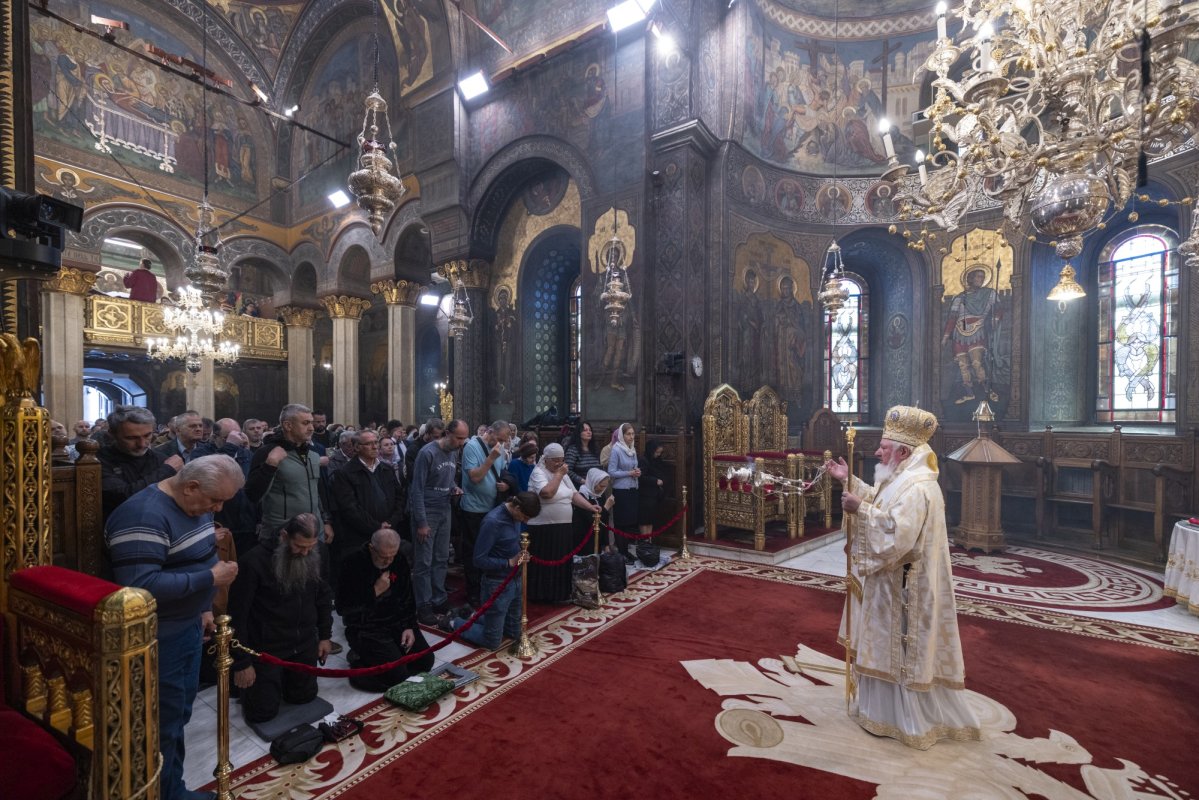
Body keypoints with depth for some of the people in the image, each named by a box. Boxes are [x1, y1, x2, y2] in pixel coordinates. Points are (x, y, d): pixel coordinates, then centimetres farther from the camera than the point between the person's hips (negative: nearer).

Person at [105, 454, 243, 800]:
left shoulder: (194, 505, 3)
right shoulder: (144, 516, -26)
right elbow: (141, 586, -31)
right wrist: (210, 578, -27)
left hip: (188, 626, 9)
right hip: (157, 637, -9)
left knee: (179, 713, 21)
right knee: (163, 721, 7)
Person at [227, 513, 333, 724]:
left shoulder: (314, 557, -5)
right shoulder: (254, 561, -23)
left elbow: (324, 596, 9)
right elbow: (237, 614, -17)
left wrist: (325, 635, 7)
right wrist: (241, 662, -14)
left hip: (304, 644, 5)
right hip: (266, 648, -4)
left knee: (304, 697, 12)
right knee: (262, 711, 0)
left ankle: (282, 677, 41)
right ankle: (247, 685, 31)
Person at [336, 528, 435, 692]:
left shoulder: (400, 560, -1)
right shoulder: (353, 563, -17)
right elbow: (343, 608, -16)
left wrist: (409, 627, -2)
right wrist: (375, 592, -22)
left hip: (397, 623, 6)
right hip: (366, 628, -6)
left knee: (426, 661, 2)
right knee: (398, 675, -17)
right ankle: (360, 662, 9)